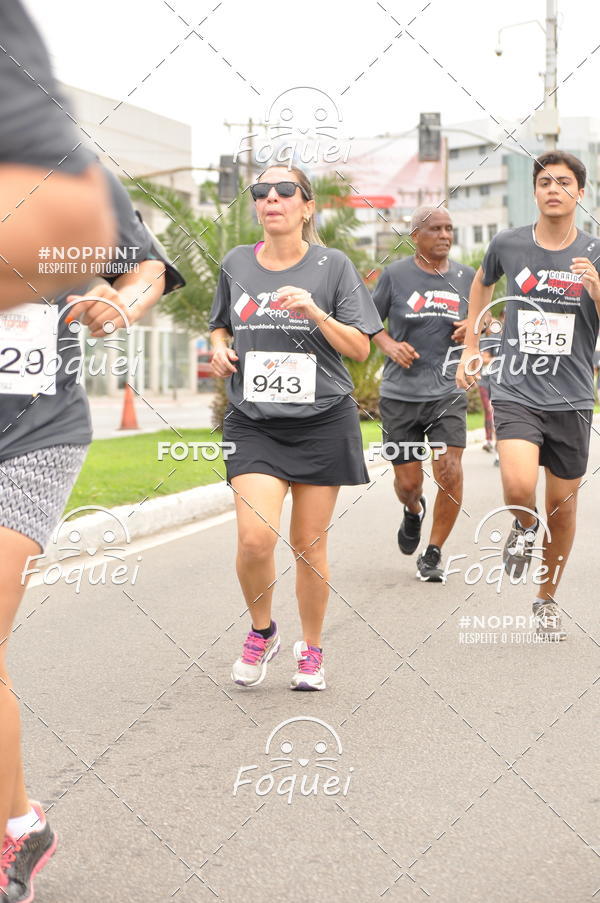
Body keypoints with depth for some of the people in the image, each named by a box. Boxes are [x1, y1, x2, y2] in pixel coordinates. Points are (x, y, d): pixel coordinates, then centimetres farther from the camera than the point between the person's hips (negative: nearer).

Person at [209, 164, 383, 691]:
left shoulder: (332, 265, -1)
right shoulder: (236, 264, 7)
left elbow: (361, 349, -2)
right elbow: (221, 327, 23)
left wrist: (315, 312, -17)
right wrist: (220, 350, 0)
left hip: (323, 420, -1)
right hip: (254, 423, 1)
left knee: (309, 544, 5)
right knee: (255, 539, -15)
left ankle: (312, 651, 25)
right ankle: (262, 632, 13)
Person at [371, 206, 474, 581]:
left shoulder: (466, 277, 6)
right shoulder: (395, 275, -2)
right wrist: (390, 345, -10)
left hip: (448, 391, 1)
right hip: (400, 394, -1)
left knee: (450, 472, -14)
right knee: (407, 482, 3)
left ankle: (434, 553, 5)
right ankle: (414, 510, 43)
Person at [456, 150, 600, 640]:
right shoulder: (508, 244, 0)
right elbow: (482, 284, 22)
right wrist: (471, 347, 20)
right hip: (516, 392, -1)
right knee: (519, 487, -24)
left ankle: (548, 599, 31)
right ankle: (524, 528, 14)